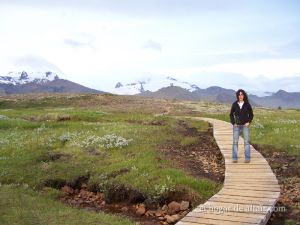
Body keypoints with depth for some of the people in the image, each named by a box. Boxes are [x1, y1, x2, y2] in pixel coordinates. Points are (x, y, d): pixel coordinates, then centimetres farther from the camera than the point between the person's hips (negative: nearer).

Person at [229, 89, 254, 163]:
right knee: (235, 142, 0)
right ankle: (234, 158, 5)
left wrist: (248, 122, -4)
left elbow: (251, 114, 8)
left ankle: (247, 158, 2)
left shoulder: (247, 104, 0)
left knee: (246, 141, -3)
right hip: (236, 126, 1)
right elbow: (231, 114, 10)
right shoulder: (234, 104, 2)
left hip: (245, 125, -1)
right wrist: (233, 123, 0)